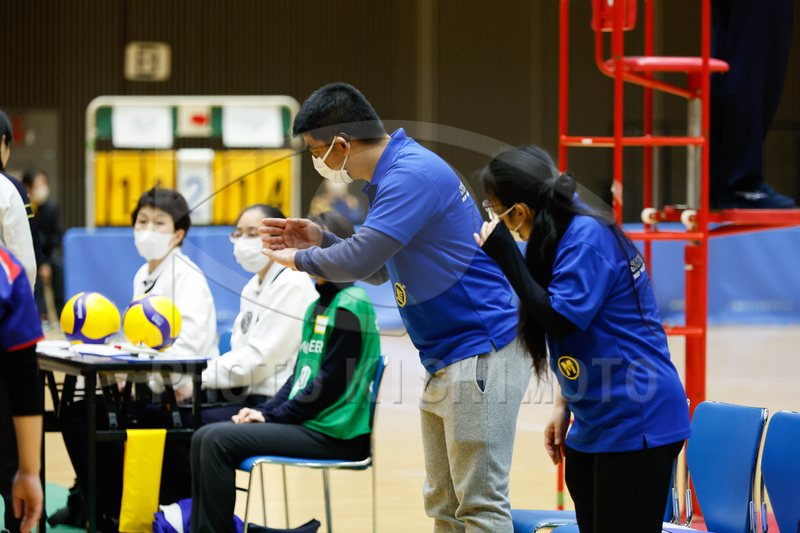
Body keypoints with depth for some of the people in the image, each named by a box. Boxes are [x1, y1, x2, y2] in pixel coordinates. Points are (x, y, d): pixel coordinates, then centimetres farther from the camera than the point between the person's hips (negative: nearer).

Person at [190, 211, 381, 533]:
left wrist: (271, 416, -11)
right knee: (204, 438, 1)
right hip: (307, 424, 9)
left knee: (219, 442, -19)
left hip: (335, 433, -9)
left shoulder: (351, 304, -12)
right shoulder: (318, 305, 19)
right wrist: (264, 411, 4)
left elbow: (330, 384, -16)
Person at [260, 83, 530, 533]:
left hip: (481, 357, -11)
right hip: (446, 363, 11)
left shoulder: (413, 175, -19)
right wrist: (321, 239, 13)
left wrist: (302, 259, -6)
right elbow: (380, 269, 26)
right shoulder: (393, 174, 14)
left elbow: (358, 262, -25)